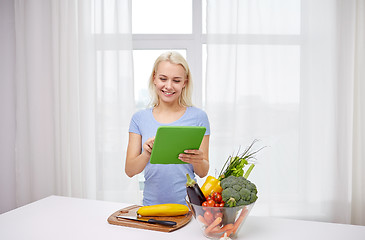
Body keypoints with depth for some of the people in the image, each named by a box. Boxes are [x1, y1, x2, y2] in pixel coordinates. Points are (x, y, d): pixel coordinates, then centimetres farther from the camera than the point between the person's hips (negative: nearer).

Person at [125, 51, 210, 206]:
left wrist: (197, 160, -17)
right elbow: (129, 171, 1)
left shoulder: (197, 116, 1)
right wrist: (147, 154, -18)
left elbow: (203, 173, 4)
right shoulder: (139, 118, 5)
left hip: (186, 203, -1)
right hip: (151, 203, 1)